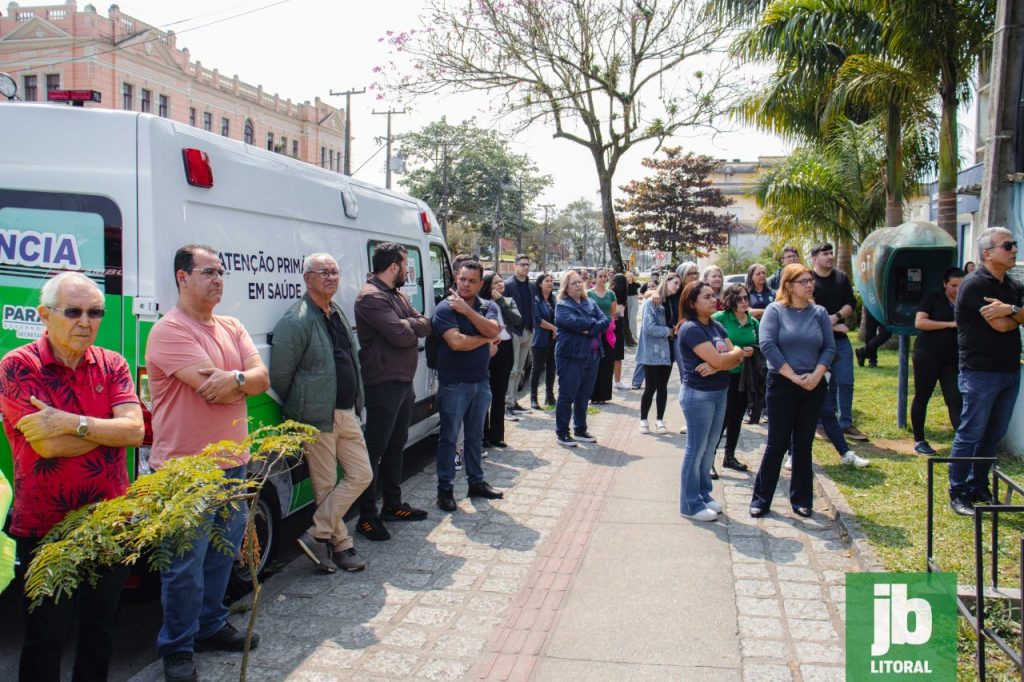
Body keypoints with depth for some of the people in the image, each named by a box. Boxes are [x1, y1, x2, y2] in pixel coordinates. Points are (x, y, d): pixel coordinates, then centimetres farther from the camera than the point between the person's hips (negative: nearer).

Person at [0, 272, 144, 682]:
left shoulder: (112, 365, 2)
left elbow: (135, 431, -11)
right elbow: (48, 445, -21)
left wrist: (74, 423, -23)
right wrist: (109, 427, -12)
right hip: (45, 529, -4)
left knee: (100, 629, 18)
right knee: (46, 638, 10)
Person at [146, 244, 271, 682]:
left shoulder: (232, 329, 10)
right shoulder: (169, 331, -14)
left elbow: (261, 379, -1)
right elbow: (213, 390, -23)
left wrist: (234, 379, -21)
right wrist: (246, 379, -7)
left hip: (232, 464, 7)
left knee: (222, 554, 19)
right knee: (186, 566, 2)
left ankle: (211, 626, 36)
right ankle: (176, 647, 19)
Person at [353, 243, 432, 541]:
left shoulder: (398, 295, 15)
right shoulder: (371, 297, -16)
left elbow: (425, 326, 9)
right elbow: (400, 335, -24)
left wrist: (407, 324, -12)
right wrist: (413, 327, -3)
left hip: (403, 382, 10)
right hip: (383, 384, -10)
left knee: (396, 445, 18)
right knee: (375, 449, -4)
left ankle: (392, 504, 30)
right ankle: (367, 516, 3)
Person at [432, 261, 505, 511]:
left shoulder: (488, 307, 5)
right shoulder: (445, 308, -11)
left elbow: (493, 330, -15)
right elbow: (456, 342, -23)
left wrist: (467, 310, -19)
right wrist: (486, 341, -9)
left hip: (480, 382, 5)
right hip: (453, 384, -5)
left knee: (475, 435, 16)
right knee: (449, 437, 2)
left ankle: (476, 482, 28)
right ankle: (445, 488, 11)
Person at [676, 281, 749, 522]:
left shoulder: (716, 326, 9)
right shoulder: (691, 329, -16)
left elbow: (736, 359, 2)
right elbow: (718, 359, -22)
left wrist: (716, 366, -17)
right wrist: (738, 352, -3)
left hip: (720, 393, 8)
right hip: (698, 395, -8)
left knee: (709, 449, 16)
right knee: (696, 450, 2)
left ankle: (704, 495, 29)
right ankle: (690, 505, 12)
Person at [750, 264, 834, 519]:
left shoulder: (819, 313, 5)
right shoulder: (775, 311, -5)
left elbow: (829, 347, 4)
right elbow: (767, 345, -14)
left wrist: (816, 375, -12)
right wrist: (793, 376, -16)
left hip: (813, 387, 3)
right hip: (782, 386, -3)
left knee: (803, 444, 11)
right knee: (777, 444, 0)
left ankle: (802, 499, 21)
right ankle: (761, 499, 11)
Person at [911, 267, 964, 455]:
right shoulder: (933, 299, 0)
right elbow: (919, 322, -11)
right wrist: (950, 324, -15)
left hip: (953, 359, 4)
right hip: (928, 355, -4)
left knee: (956, 400, -5)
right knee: (922, 396, 4)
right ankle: (919, 441, 13)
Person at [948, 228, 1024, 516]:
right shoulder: (975, 284, -12)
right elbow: (1000, 325, -18)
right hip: (981, 372, -8)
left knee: (994, 434, 13)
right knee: (971, 433, -2)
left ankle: (978, 486, 25)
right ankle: (958, 493, 7)